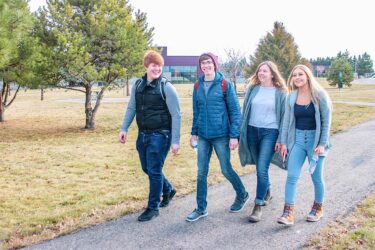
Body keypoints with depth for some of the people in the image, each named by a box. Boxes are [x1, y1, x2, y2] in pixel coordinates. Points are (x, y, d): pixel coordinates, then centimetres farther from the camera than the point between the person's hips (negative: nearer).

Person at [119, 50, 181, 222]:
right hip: (143, 134, 6)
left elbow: (176, 115, -11)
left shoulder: (166, 87, -11)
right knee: (147, 169, 16)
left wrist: (175, 140, -14)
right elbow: (131, 108, 15)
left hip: (160, 135, -6)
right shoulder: (138, 85, 6)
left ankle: (153, 208, 14)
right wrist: (124, 129, 6)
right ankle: (168, 190, 41)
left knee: (154, 171, -2)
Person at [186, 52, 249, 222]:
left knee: (226, 170, 7)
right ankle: (201, 208, 17)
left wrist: (234, 136, -11)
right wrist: (194, 133, 11)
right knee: (201, 173, 5)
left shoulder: (225, 85, -7)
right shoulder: (198, 86, 6)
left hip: (221, 135, -4)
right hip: (203, 136, 4)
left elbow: (235, 111, -6)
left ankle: (242, 195, 33)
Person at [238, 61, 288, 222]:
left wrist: (281, 139, -5)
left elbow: (284, 116, 0)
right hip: (252, 131, 4)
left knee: (262, 169, -11)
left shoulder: (280, 93, -2)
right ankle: (267, 192, 40)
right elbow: (245, 111, 9)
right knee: (260, 167, 15)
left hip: (270, 132, -4)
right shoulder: (252, 89, 7)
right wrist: (242, 133, 5)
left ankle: (258, 206, -3)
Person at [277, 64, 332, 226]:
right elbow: (286, 121, 6)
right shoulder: (291, 97, 1)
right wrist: (284, 142, 2)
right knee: (292, 176, -5)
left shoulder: (320, 95, -9)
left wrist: (322, 144, -13)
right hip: (297, 139, 3)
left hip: (315, 139, -3)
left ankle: (318, 208, 30)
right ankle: (288, 213, -3)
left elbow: (326, 121, -8)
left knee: (316, 177, 9)